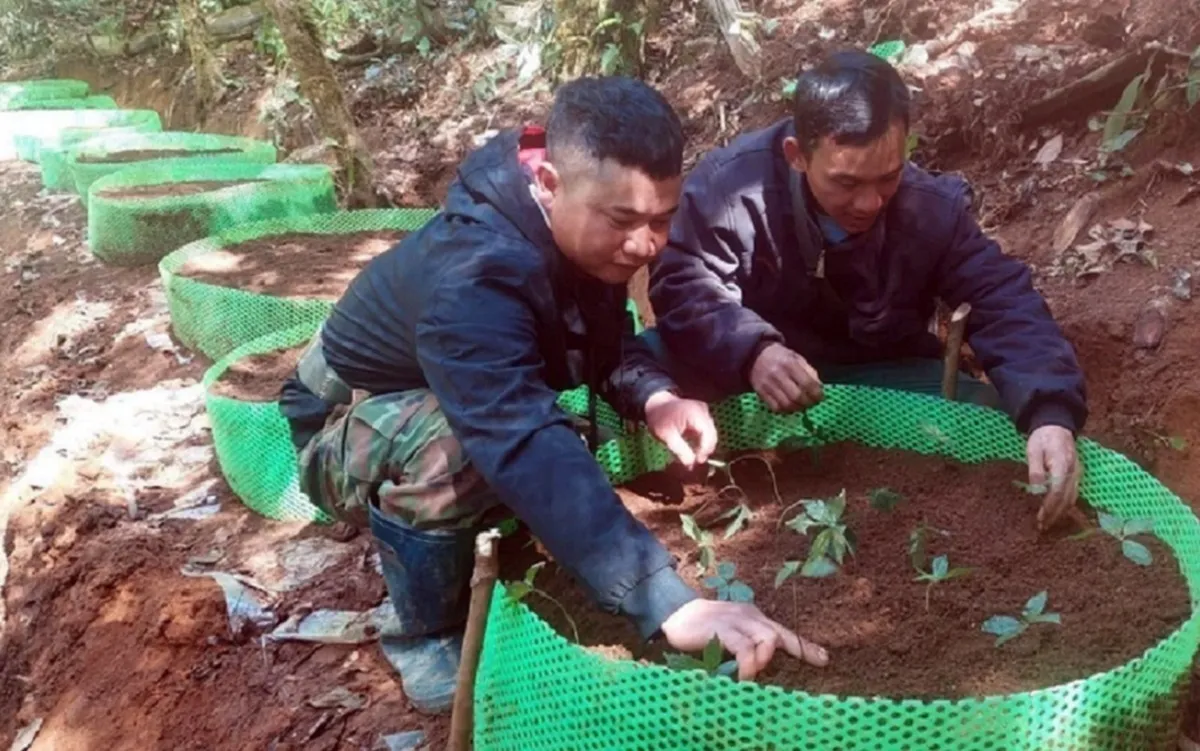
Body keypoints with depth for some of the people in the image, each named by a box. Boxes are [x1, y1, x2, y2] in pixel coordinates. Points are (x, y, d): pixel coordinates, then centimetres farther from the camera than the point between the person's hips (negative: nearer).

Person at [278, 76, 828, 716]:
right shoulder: (471, 280, -40)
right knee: (449, 448, -40)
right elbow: (529, 449, -52)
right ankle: (424, 634, -11)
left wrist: (654, 396, -23)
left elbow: (604, 337, 1)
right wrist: (668, 604, -60)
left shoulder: (583, 230, -15)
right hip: (347, 431, -7)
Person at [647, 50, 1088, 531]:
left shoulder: (934, 207, -16)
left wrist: (1050, 413, -39)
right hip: (747, 373, -2)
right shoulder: (732, 184, -23)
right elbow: (683, 284, -22)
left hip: (879, 379, 2)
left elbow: (1005, 305, -21)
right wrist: (752, 352, -44)